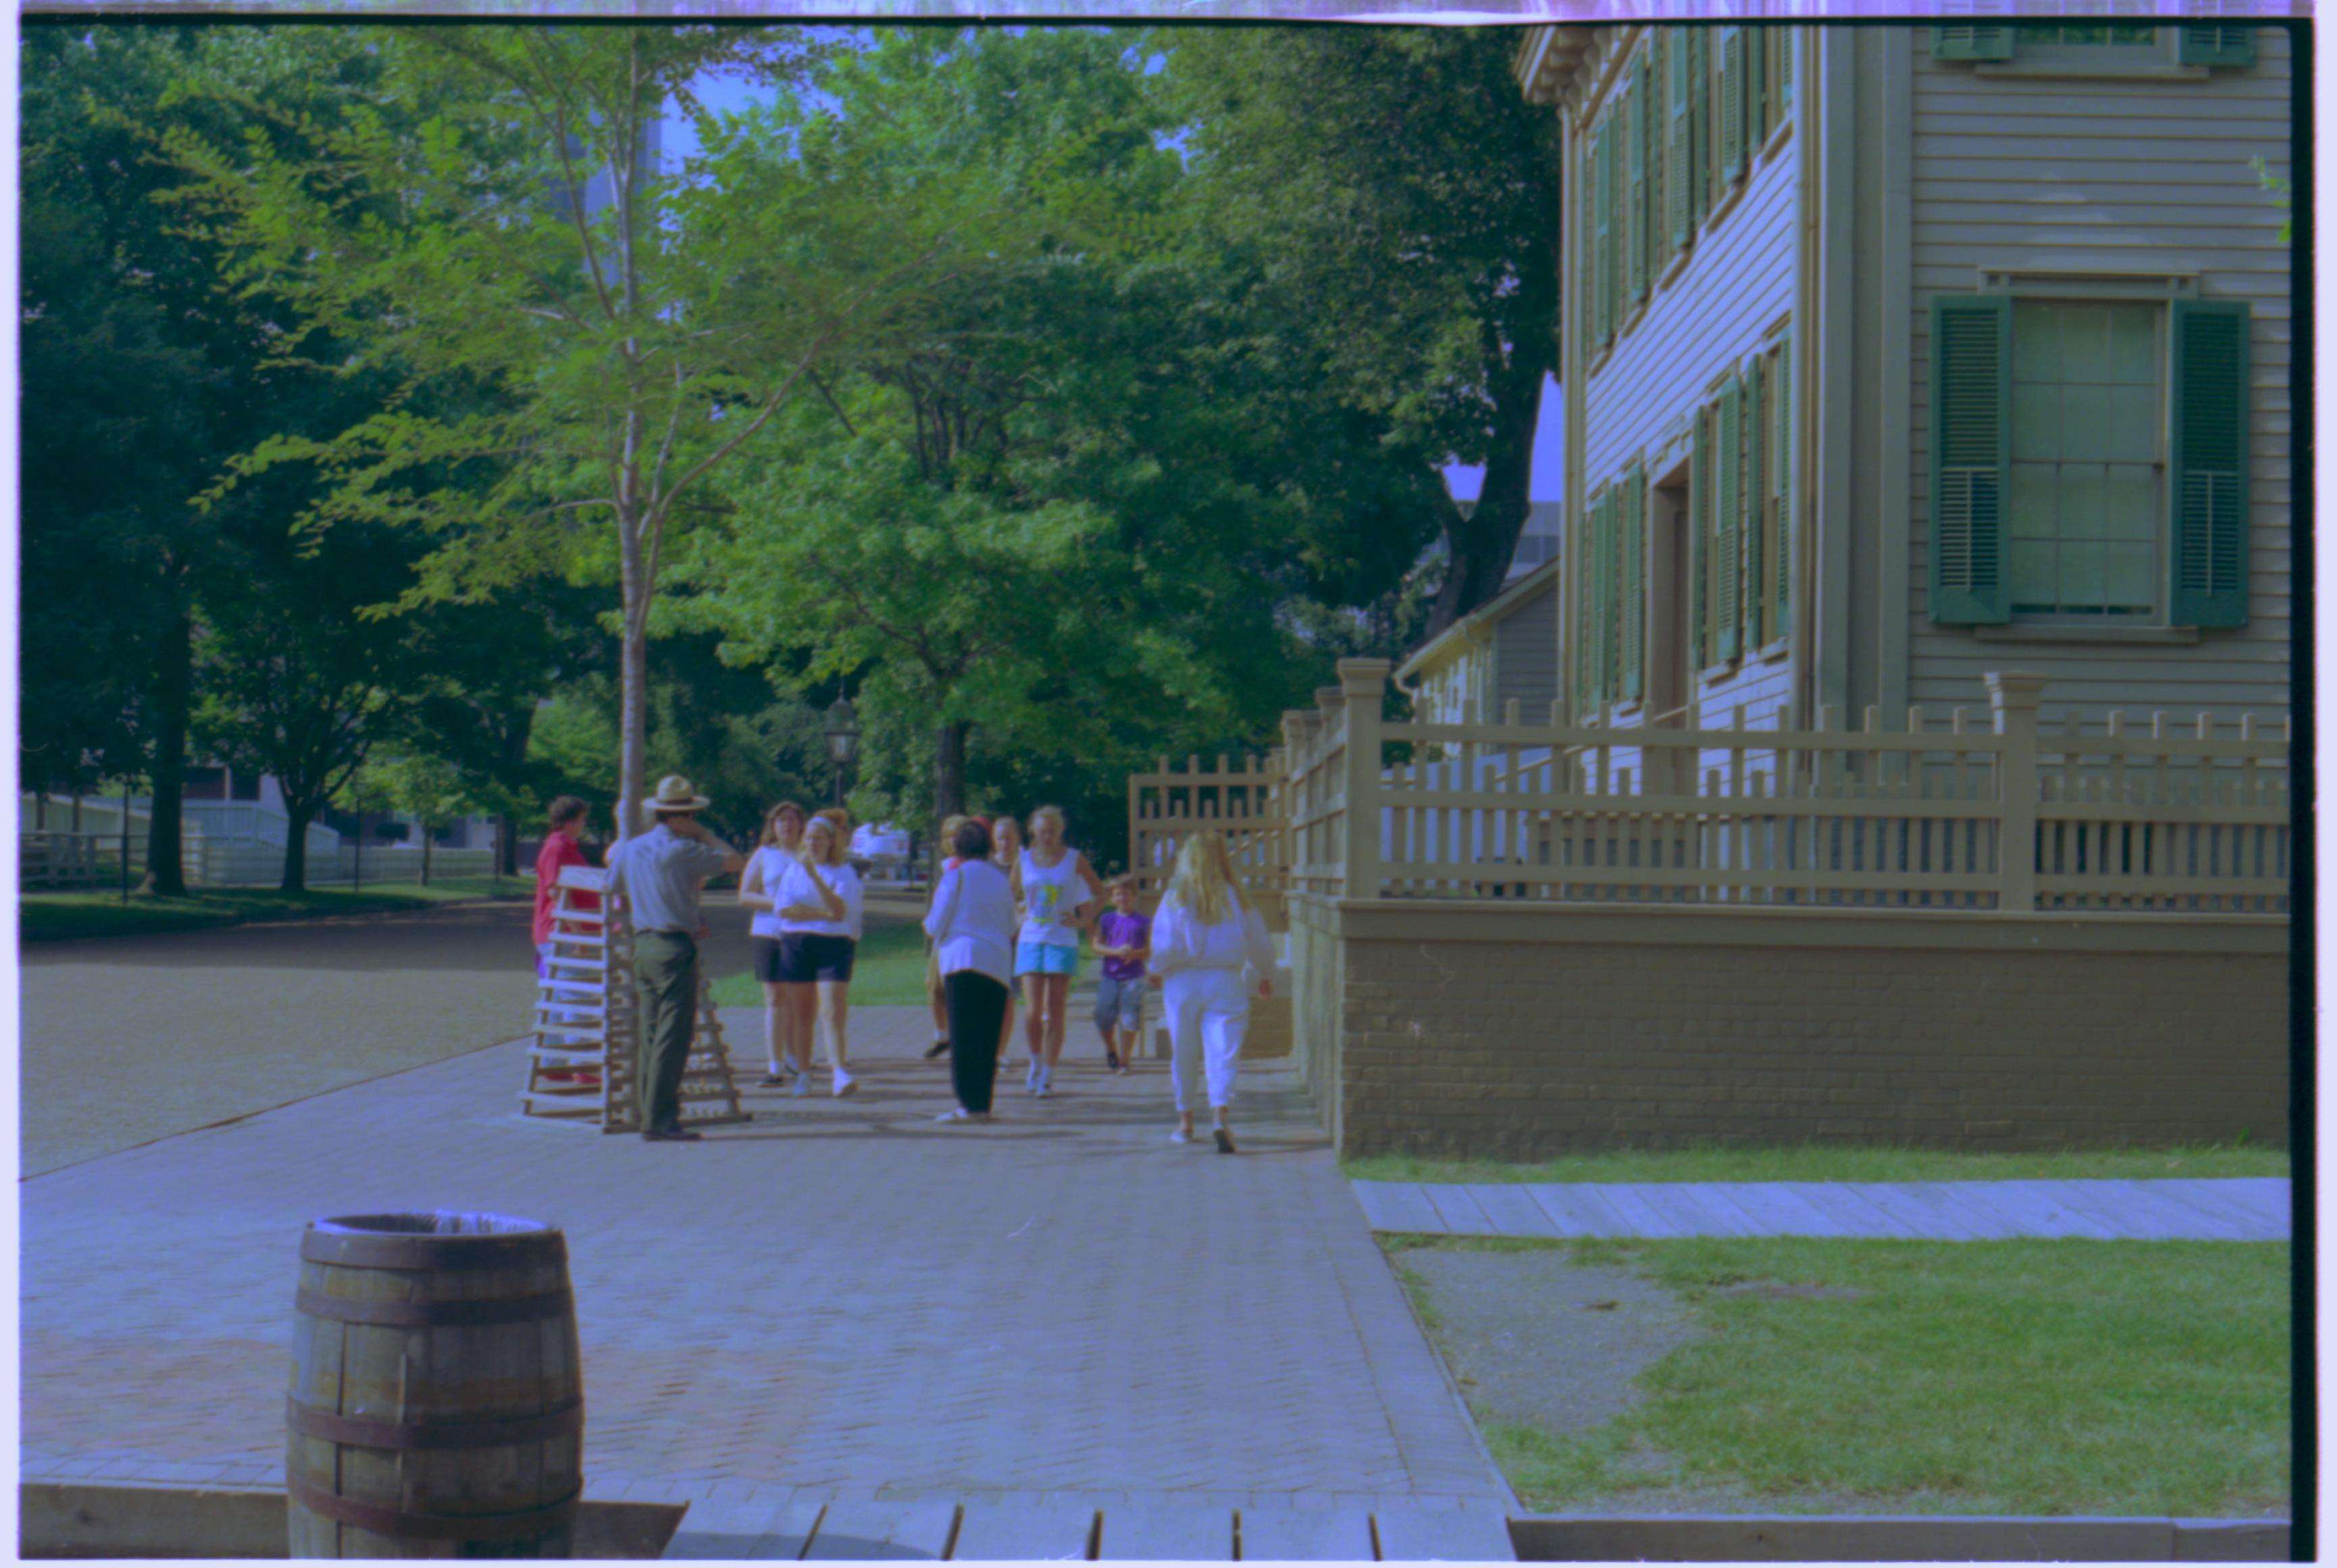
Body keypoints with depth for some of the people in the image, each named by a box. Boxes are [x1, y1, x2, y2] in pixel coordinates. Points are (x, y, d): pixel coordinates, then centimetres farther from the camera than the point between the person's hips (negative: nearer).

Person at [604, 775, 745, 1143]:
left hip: (643, 944, 8)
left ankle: (650, 1116, 13)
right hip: (675, 949, -8)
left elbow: (614, 891, 22)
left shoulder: (630, 849, 11)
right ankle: (660, 1122, -11)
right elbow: (736, 861, -3)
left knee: (651, 1037, 11)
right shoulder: (682, 851, -10)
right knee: (673, 1039, -7)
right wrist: (704, 835, 7)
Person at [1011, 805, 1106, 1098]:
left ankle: (1047, 1076, 7)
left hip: (1063, 942, -1)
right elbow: (1011, 895, 20)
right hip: (1031, 941, 1)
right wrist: (1021, 913, 5)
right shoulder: (1024, 860, 5)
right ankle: (1036, 1062, 18)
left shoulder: (1075, 860, 0)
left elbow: (1099, 894, 8)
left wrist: (1082, 920, -2)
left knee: (1055, 1014, -1)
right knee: (1033, 1012, -8)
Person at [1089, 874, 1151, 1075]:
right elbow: (1097, 946, 2)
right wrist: (1116, 952, -13)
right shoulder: (1106, 920, 8)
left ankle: (1124, 1060, 7)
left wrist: (1135, 953, -17)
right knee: (1104, 1017, -2)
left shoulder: (1144, 922, 4)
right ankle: (1110, 1049, 27)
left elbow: (1151, 948, 2)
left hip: (1134, 977, -1)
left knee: (1129, 1020, -3)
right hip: (1110, 976, 1)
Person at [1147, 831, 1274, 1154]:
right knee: (1223, 1054, -5)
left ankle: (1185, 1121, 23)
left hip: (1183, 981, 0)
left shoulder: (1175, 897, -4)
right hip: (1225, 982, 0)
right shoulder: (1236, 898, 2)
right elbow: (1260, 945, 10)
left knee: (1183, 1054, 13)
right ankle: (1219, 1117, -24)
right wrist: (1262, 976, 27)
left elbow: (1165, 945, -9)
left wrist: (1158, 970, 10)